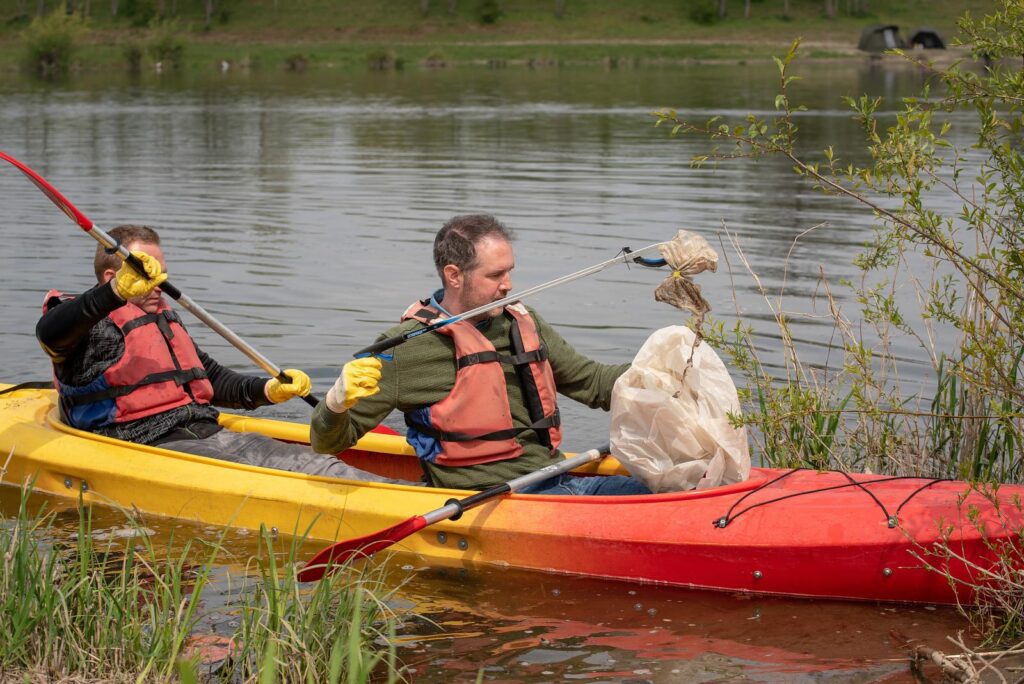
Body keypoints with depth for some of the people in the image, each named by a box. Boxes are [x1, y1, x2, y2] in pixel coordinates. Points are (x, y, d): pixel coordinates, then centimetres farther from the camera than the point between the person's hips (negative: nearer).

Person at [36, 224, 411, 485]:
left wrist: (268, 390, 17)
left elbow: (212, 378, 36)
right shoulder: (93, 326, -2)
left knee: (311, 462, -15)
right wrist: (118, 293, -44)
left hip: (209, 434, 8)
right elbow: (50, 331, -27)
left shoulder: (163, 321, 27)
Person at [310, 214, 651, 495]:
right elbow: (329, 441, -3)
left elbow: (593, 382, 27)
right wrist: (337, 403, -26)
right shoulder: (408, 347, -4)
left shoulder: (522, 322, 16)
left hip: (557, 482, 7)